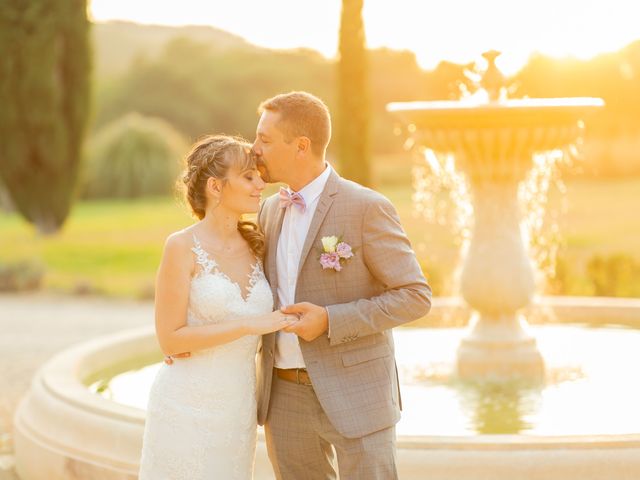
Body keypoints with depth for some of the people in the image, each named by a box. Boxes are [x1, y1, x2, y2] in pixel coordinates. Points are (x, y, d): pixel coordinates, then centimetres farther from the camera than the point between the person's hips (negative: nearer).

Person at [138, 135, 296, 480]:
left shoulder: (255, 243, 5)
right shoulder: (182, 247, -12)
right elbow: (170, 339, -15)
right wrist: (249, 325, -19)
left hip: (237, 408, 6)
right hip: (188, 408, -6)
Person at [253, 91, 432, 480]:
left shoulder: (367, 208, -13)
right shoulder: (272, 210, 9)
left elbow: (416, 297, -13)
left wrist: (331, 321, -22)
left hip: (354, 394, -6)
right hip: (286, 396, 7)